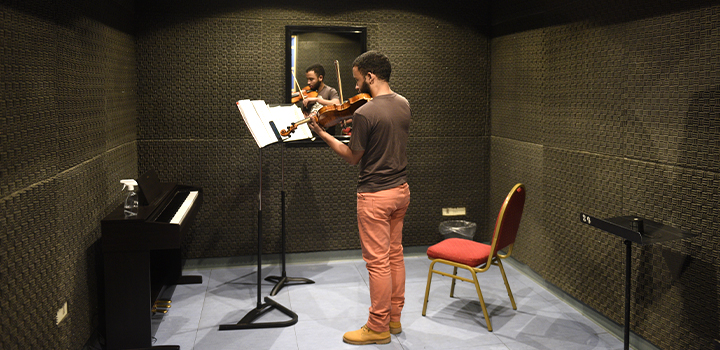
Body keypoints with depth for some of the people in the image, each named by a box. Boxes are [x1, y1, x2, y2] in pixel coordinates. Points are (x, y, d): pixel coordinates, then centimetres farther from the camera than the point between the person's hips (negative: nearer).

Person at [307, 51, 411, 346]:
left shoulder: (364, 113, -20)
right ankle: (394, 318, 28)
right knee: (395, 255, 17)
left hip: (375, 195, -8)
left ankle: (378, 328, 12)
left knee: (378, 261, 1)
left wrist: (321, 134, -2)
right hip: (401, 189, 8)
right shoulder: (404, 105, 4)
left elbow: (353, 157, -10)